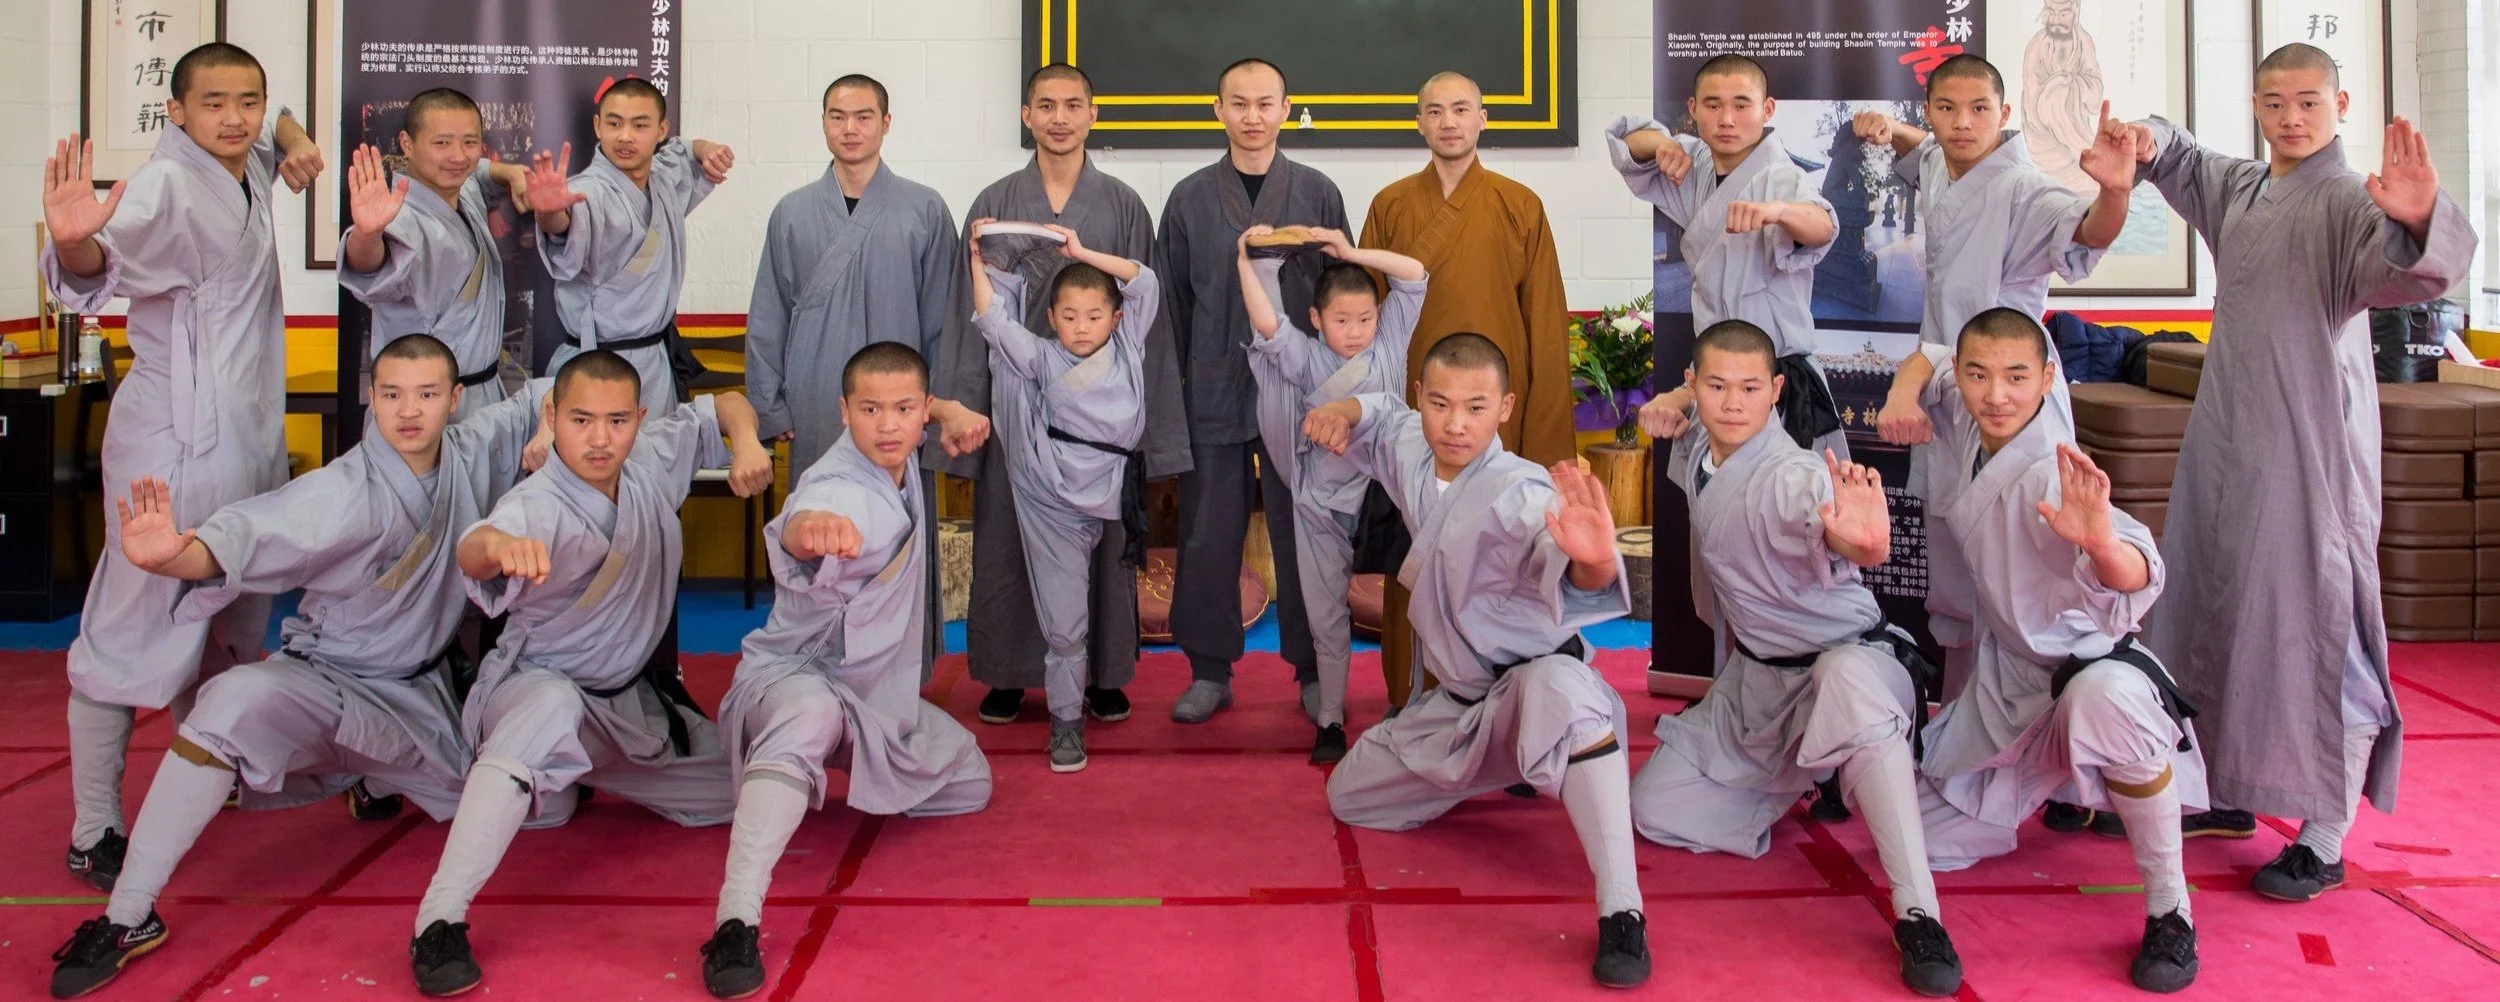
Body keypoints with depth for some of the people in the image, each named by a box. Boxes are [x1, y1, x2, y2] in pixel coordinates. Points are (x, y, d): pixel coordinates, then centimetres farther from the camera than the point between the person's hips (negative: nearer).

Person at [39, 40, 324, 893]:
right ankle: (94, 837, 0)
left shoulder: (249, 169, 9)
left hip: (250, 434, 9)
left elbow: (268, 120, 32)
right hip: (175, 441, -9)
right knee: (134, 631, -6)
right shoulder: (168, 185, -16)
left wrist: (294, 141, 10)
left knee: (230, 625, 20)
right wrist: (76, 245, -57)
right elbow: (103, 264, -34)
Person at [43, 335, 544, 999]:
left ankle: (379, 785, 37)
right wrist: (172, 556, -59)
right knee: (235, 703, -37)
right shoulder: (347, 492, -22)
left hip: (421, 695, 5)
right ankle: (128, 919, -24)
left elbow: (541, 399, 8)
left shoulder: (472, 453, -7)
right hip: (329, 685, -5)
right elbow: (253, 533, -39)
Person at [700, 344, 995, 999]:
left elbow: (913, 409, 22)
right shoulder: (837, 492, -30)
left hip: (880, 690, 9)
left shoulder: (898, 458, -5)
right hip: (792, 675, -9)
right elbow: (800, 534, -58)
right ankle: (736, 925, -51)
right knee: (809, 721, -45)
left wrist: (950, 411, 2)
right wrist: (809, 526, -81)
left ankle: (846, 772, 41)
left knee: (969, 785, 18)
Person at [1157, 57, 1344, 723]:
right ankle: (1210, 672, 17)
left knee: (1303, 537, 4)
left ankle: (1314, 669, 17)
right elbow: (1173, 302, 10)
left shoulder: (1318, 194, 5)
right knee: (1208, 536, 5)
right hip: (1214, 391, 1)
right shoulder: (1190, 199, 7)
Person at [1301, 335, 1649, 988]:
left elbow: (1563, 563, -52)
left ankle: (1622, 915, -43)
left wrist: (1594, 560, -76)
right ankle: (1497, 772, 38)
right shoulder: (1410, 452, -6)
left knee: (1561, 691, -45)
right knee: (1349, 797, 19)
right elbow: (1380, 416, 19)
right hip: (1456, 702, 8)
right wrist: (1343, 412, -4)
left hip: (1534, 674, -8)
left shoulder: (1516, 493, -29)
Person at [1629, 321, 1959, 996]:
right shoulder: (1691, 453, -6)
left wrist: (1860, 544, -73)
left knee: (1850, 688, -45)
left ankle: (1918, 915, -40)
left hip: (1843, 652, -7)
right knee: (1654, 809, 5)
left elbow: (1820, 515, -52)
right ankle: (1799, 783, 29)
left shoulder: (1791, 476, -27)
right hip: (1754, 673, 8)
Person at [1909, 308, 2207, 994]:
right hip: (2008, 669, 7)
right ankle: (2055, 783, 38)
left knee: (2104, 701, -46)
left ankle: (2170, 910, -25)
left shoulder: (2052, 475, -28)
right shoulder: (1965, 425, -8)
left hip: (2092, 659, -7)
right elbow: (1929, 360, 16)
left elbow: (2139, 579, -44)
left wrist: (2099, 541, -65)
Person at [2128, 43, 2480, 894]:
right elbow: (2180, 161, 30)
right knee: (2220, 607, 16)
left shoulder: (2349, 200, -12)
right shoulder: (2235, 186, 11)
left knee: (2315, 620, -7)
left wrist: (2417, 222, -53)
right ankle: (2232, 795, 31)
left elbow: (2405, 272, -31)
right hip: (2225, 436, 8)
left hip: (2314, 442, -8)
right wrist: (2149, 144, 7)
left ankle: (2324, 840, 1)